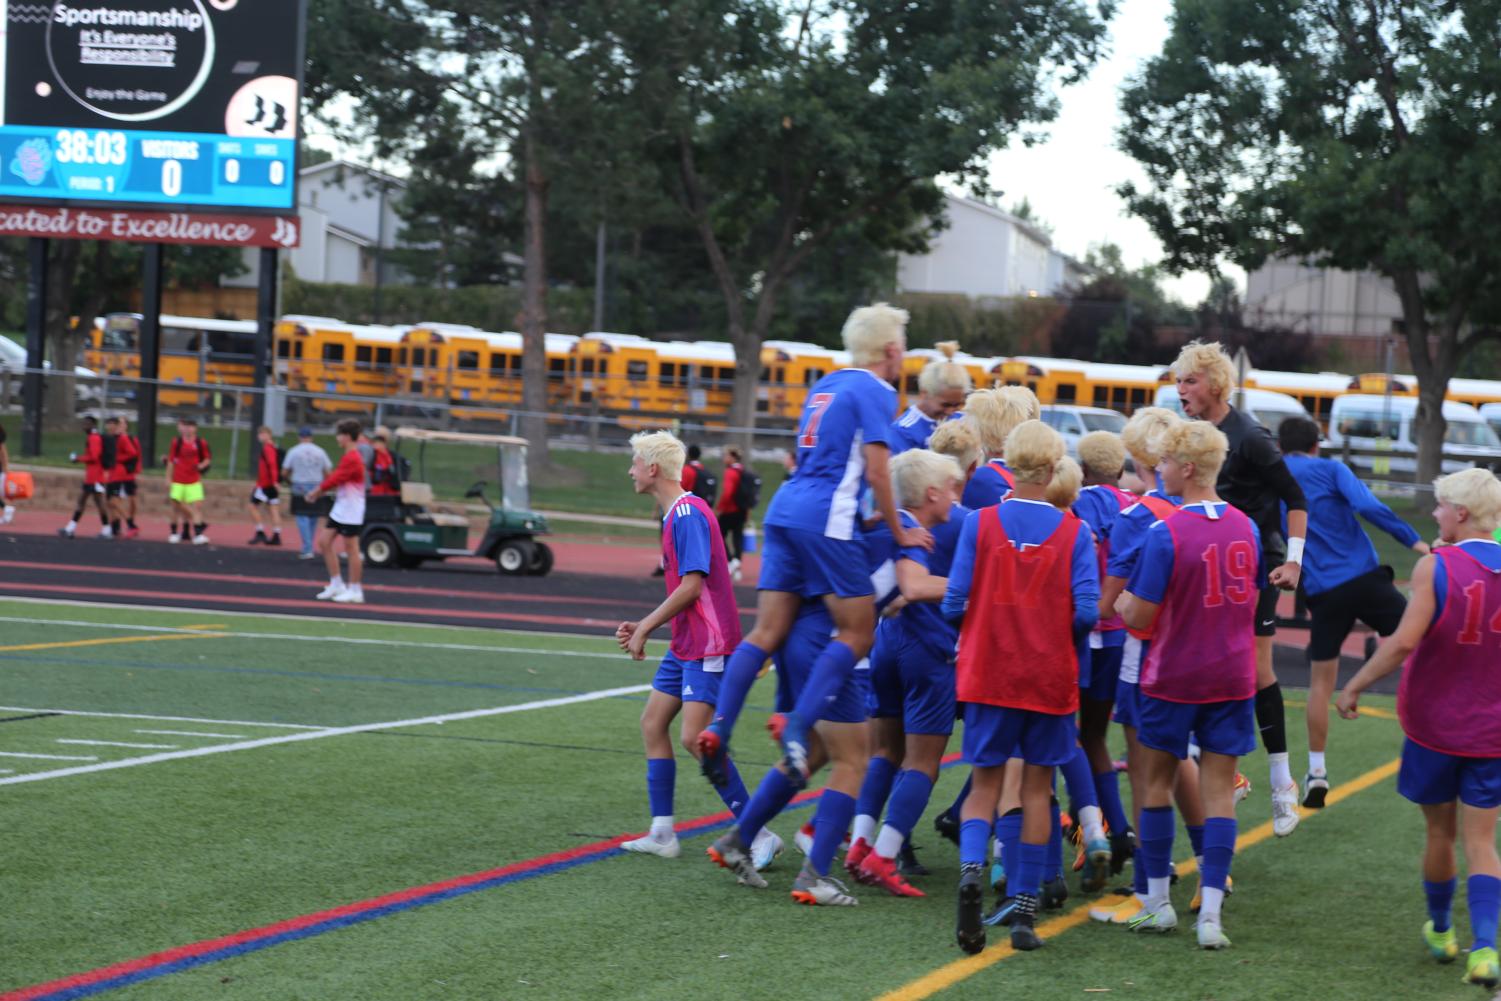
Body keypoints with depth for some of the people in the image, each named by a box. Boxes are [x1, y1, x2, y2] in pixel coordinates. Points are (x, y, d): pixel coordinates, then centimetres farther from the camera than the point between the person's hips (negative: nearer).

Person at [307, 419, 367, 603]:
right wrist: (319, 491, 3)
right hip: (339, 510, 10)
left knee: (351, 549, -3)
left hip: (351, 512, -10)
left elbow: (335, 479, -19)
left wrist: (317, 491, -6)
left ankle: (355, 591, 4)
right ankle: (336, 585, 17)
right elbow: (336, 479, 15)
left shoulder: (352, 459, -19)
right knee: (325, 542, 10)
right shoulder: (346, 458, 12)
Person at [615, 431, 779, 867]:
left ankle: (759, 835, -11)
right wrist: (643, 627, 14)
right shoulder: (676, 514, 15)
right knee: (652, 722, 10)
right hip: (686, 645, 10)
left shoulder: (689, 513, -16)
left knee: (695, 738, -14)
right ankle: (661, 834, 13)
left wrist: (645, 628, -13)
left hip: (708, 645, -10)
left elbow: (692, 586, -21)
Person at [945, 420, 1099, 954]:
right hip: (1050, 678, 0)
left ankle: (971, 869, -19)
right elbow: (1086, 612, -10)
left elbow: (954, 603, -6)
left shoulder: (980, 523, -6)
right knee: (1037, 787, 11)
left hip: (988, 675, 0)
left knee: (985, 783, 10)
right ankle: (1023, 911, 10)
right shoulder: (1073, 532, -6)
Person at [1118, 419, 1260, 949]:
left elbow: (1138, 616, -15)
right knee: (1219, 789, 3)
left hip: (1172, 677, -4)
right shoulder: (1246, 528, 0)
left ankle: (1158, 902, 20)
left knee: (1157, 782, 13)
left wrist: (1119, 601, 6)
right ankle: (1210, 913, -3)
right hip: (1233, 677, 4)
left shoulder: (1165, 533, -17)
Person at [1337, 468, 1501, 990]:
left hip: (1434, 725, -2)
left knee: (1440, 833, 16)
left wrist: (1355, 686, -12)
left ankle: (1441, 931, 34)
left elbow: (1404, 641, -23)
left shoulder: (1436, 565, -16)